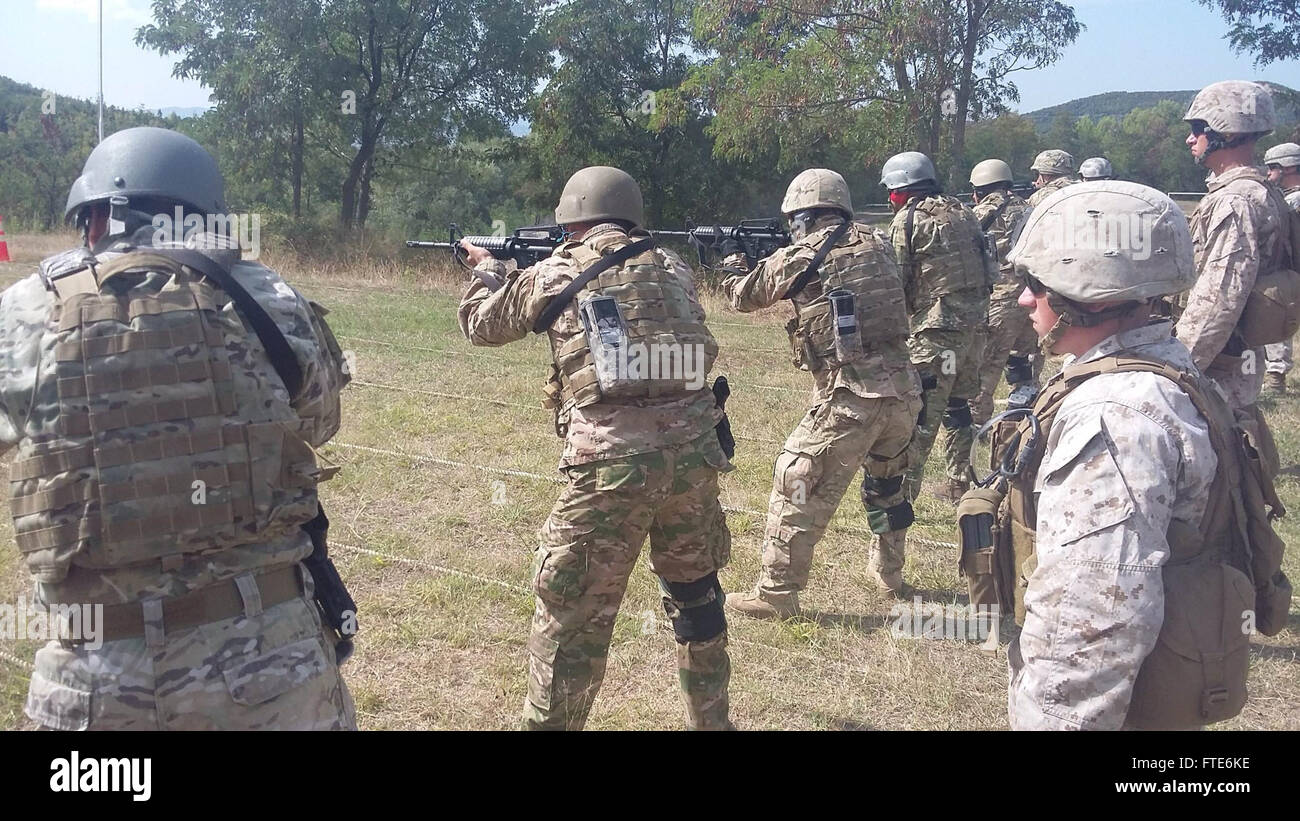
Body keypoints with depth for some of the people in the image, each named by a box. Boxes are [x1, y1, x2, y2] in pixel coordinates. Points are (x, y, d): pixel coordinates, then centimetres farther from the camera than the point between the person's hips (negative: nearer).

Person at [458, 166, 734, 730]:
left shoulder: (559, 272, 4)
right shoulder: (673, 268, 14)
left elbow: (482, 323, 19)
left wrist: (487, 268, 41)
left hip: (611, 465, -4)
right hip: (693, 455, 5)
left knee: (572, 619, 7)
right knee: (695, 597, 23)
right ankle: (711, 721, 38)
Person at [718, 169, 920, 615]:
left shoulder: (799, 257, -5)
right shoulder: (878, 244, 9)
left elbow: (744, 296, 11)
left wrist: (732, 268, 32)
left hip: (848, 400, -6)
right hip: (903, 391, 6)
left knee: (797, 489, 5)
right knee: (886, 481, 27)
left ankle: (776, 593, 9)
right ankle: (888, 570, 42)